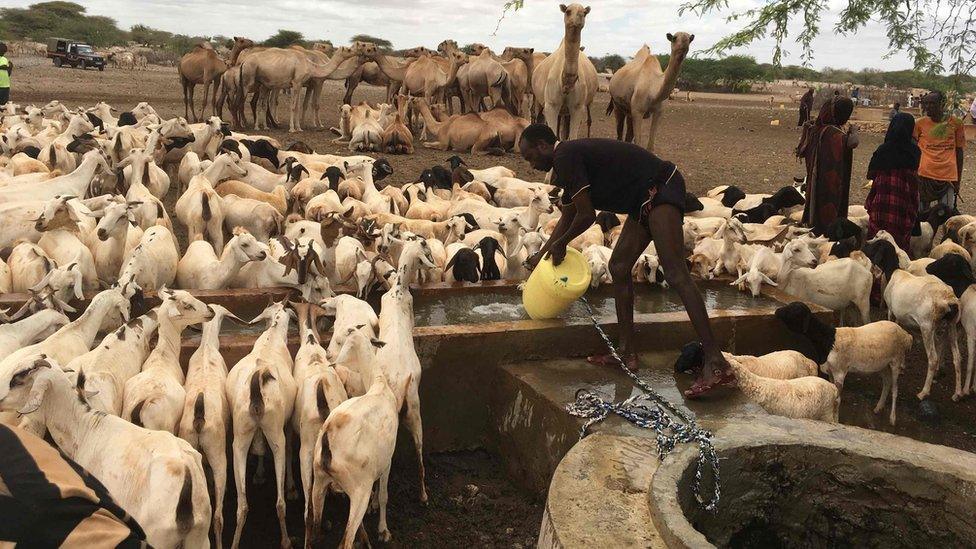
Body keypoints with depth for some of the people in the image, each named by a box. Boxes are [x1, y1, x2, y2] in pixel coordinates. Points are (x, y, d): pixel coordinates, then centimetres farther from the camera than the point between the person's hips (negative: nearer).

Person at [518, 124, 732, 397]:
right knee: (619, 267, 11)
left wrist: (560, 244, 3)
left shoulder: (565, 157, -13)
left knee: (675, 273, -20)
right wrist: (542, 254, 39)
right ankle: (628, 353, 16)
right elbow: (567, 218, 33)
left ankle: (716, 363, -26)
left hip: (661, 188, -11)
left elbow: (586, 216, -14)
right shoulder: (569, 159, 19)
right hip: (644, 200, 11)